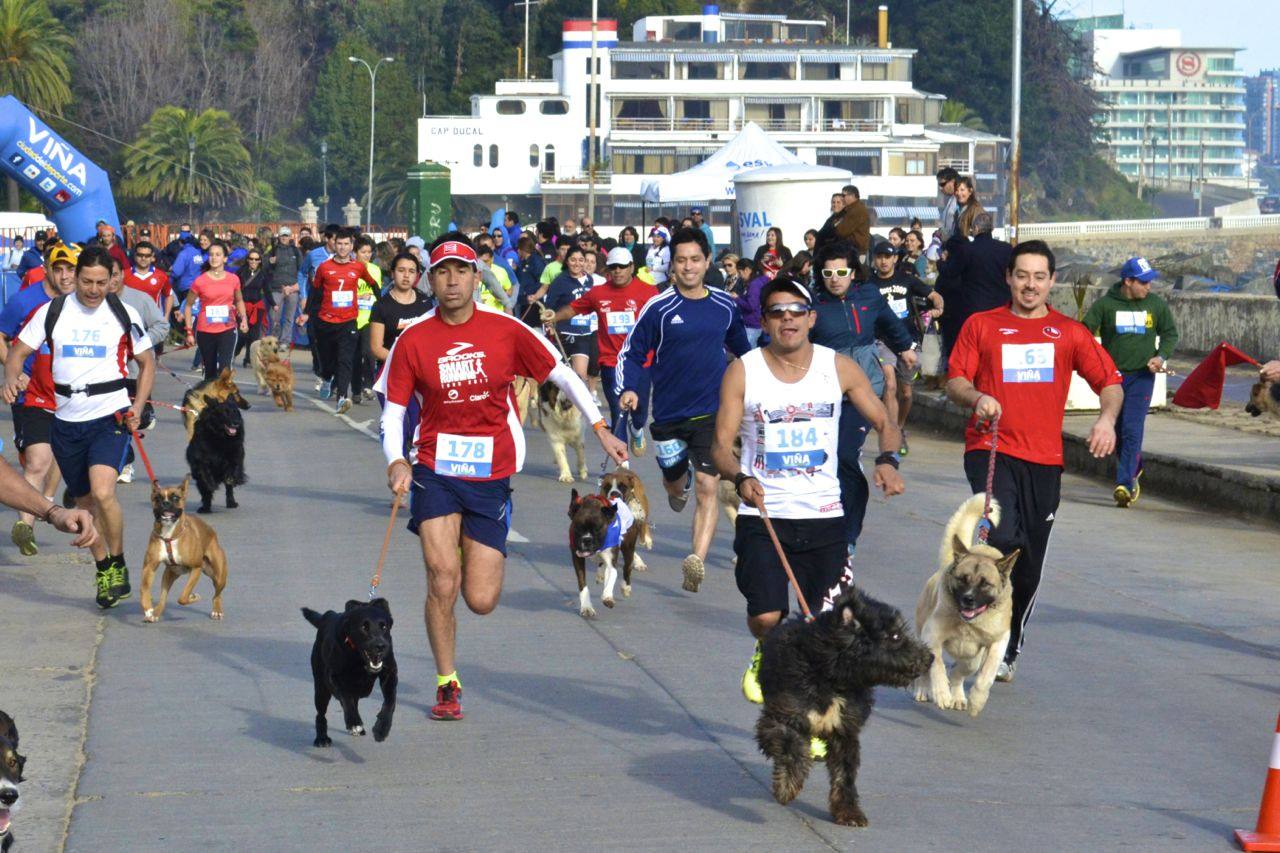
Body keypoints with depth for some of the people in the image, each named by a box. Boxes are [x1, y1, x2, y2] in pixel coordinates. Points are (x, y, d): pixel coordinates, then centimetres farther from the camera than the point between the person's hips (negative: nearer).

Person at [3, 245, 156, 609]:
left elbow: (146, 362, 11)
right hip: (66, 420, 3)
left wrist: (137, 407, -2)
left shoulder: (124, 315, 0)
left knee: (102, 493, -23)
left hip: (110, 417, -3)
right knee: (84, 502, 13)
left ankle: (118, 563, -2)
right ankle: (103, 570, 31)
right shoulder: (52, 311, 1)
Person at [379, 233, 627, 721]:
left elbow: (563, 376, 7)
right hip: (435, 471, 0)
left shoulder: (506, 331, -3)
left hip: (491, 476, 0)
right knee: (442, 580, -15)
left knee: (480, 601, -2)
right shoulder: (413, 341, -2)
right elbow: (393, 410, 4)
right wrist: (395, 461, -13)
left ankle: (480, 554, 36)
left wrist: (600, 429, 3)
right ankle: (447, 685, 5)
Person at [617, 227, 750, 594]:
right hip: (669, 414, 0)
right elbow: (630, 353, -2)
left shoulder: (725, 306, 1)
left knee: (707, 487, -16)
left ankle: (697, 561, -23)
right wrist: (628, 390, -18)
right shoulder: (659, 308, -7)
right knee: (675, 485, 20)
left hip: (712, 412, 0)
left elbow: (743, 348, 20)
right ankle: (682, 480, 58)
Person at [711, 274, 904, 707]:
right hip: (761, 516, -1)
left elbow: (884, 422, 8)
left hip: (823, 515, 1)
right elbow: (721, 445, -1)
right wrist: (741, 477, -22)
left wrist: (887, 460, -13)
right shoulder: (743, 372, -1)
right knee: (765, 617, -14)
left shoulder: (839, 368, 3)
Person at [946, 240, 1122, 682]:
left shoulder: (1069, 332, 12)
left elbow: (1110, 382, 8)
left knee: (1029, 566, 7)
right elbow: (954, 381, 6)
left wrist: (1107, 418, -13)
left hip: (1044, 460, 3)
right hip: (990, 450, -2)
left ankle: (1008, 650, 24)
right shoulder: (981, 325, 8)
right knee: (1003, 537, -27)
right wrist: (976, 398, -16)